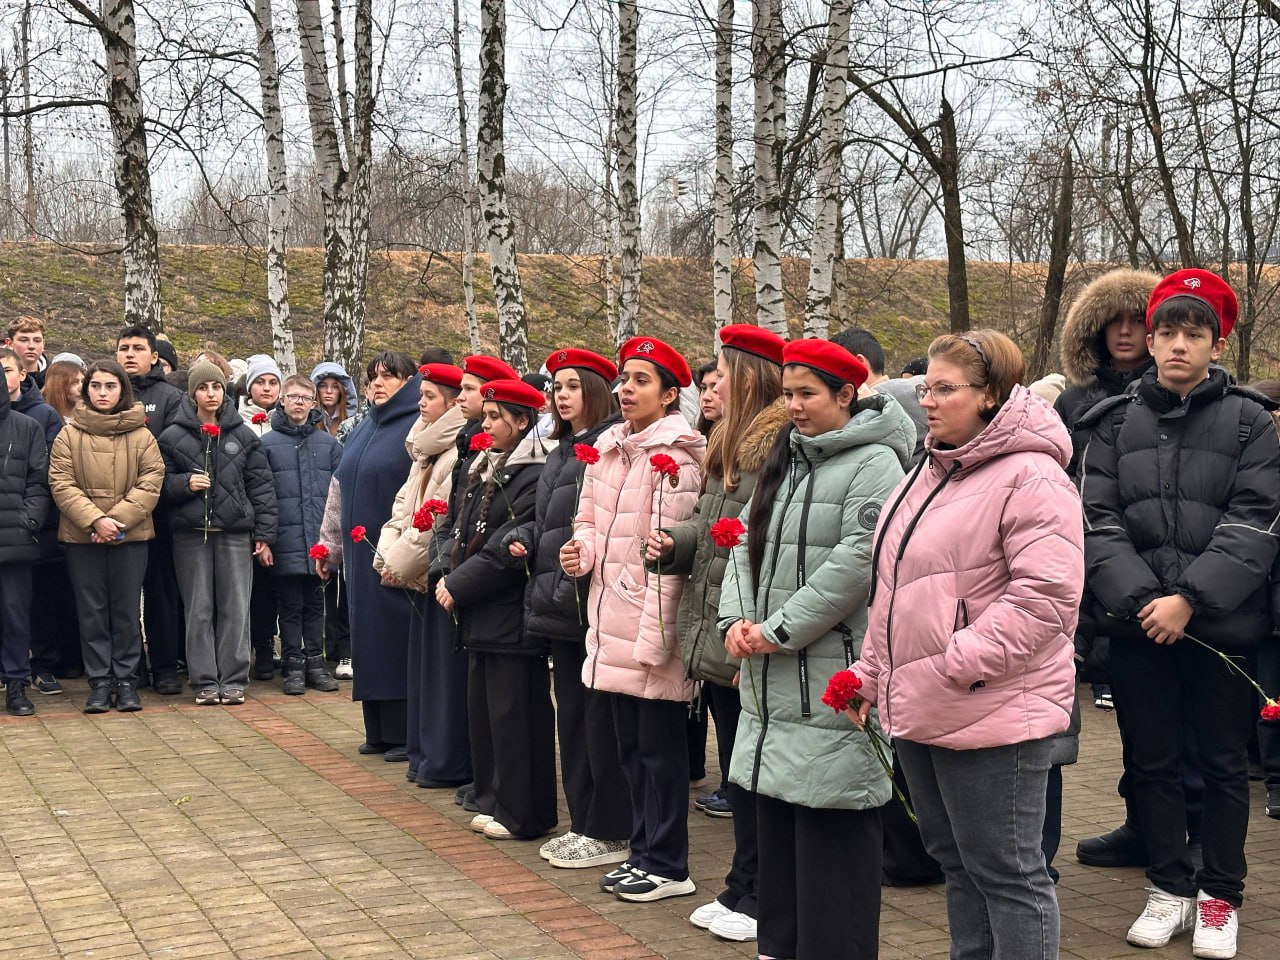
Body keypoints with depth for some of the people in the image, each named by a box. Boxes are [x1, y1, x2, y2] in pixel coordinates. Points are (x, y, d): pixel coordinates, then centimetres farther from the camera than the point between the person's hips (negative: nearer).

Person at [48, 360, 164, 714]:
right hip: (81, 537, 0)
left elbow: (151, 483, -5)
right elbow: (61, 484, -5)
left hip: (131, 537, 0)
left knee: (127, 610, 6)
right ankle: (100, 682, 13)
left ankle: (126, 679, 15)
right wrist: (95, 520, -17)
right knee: (92, 611, 6)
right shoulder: (69, 435, 1)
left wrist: (118, 520, -15)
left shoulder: (141, 436, 1)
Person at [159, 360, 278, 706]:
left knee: (235, 607, 1)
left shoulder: (243, 436, 6)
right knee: (199, 609, 3)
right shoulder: (173, 437, 4)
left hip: (235, 532, 0)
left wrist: (264, 534, 0)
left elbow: (262, 487, 5)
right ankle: (205, 681, 10)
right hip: (191, 534, 0)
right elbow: (161, 483, 9)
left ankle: (233, 679, 8)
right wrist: (185, 483, -12)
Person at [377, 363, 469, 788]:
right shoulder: (426, 453, 15)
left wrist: (402, 562, -12)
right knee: (423, 665, 12)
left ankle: (449, 762, 4)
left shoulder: (461, 455, -14)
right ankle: (427, 753, 21)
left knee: (447, 669, -3)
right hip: (423, 576, 9)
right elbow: (403, 508, 14)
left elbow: (443, 522, -19)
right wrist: (389, 554, 0)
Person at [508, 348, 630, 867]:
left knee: (600, 715, -2)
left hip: (595, 604, -10)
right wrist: (524, 537, 8)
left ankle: (610, 833, 7)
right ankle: (582, 823, 24)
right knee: (571, 711, 14)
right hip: (559, 603, 10)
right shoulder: (561, 450, 17)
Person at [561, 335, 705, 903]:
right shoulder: (607, 447, 11)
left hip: (652, 621, -8)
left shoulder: (675, 456, -13)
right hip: (611, 618, 8)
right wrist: (582, 550, -1)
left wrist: (654, 632, -20)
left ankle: (667, 866, 11)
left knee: (660, 747, 1)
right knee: (630, 744, 15)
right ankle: (643, 853, 27)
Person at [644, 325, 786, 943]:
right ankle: (743, 889, 25)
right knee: (737, 770, 16)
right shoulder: (727, 445, 16)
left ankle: (757, 898, 12)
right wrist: (673, 544, 2)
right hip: (712, 637, 9)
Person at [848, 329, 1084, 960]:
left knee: (1005, 872, -1)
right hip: (918, 709, 9)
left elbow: (1046, 593, -23)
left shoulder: (1030, 477, -14)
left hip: (991, 714, -9)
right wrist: (873, 673, 16)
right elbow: (892, 589, 20)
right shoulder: (931, 471, 15)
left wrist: (961, 661, -23)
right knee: (955, 861, 19)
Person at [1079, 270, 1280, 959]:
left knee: (1223, 762, 8)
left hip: (1223, 624, -2)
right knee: (1152, 760, 10)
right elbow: (1099, 520, 0)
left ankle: (1220, 897, 22)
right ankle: (1170, 888, 24)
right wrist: (1138, 597, -14)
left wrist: (1189, 599, -17)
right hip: (1138, 625, 2)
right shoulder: (1115, 424, 6)